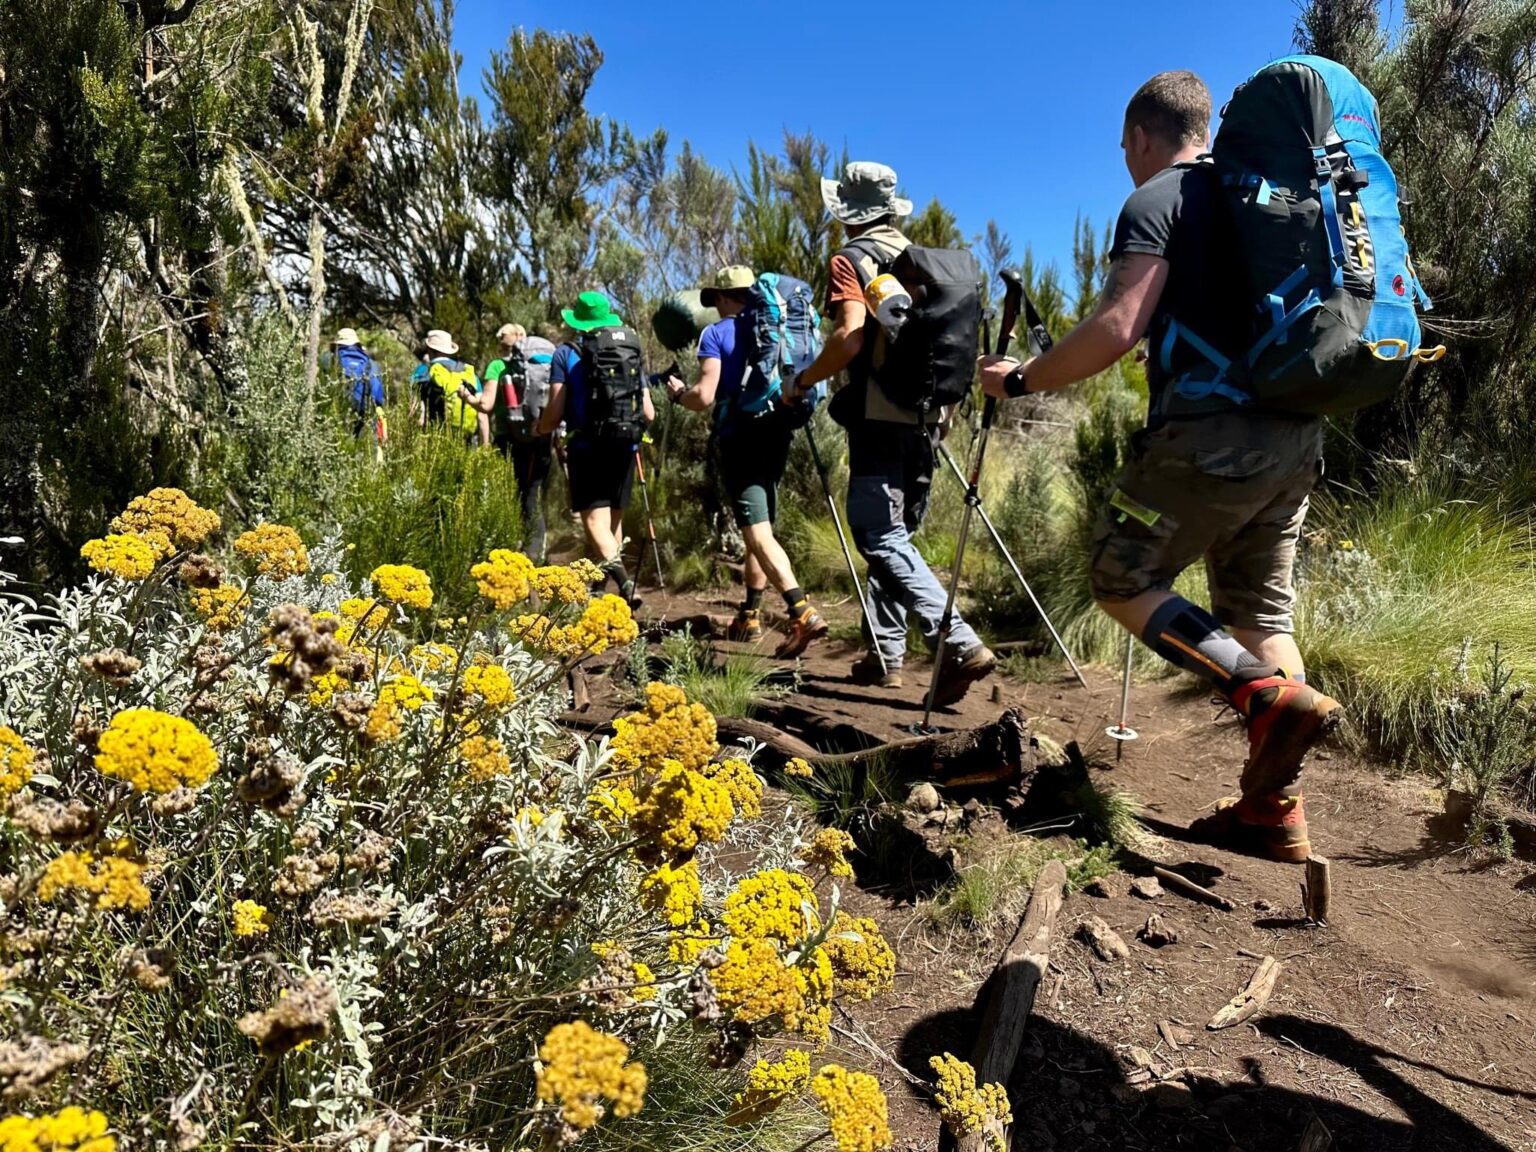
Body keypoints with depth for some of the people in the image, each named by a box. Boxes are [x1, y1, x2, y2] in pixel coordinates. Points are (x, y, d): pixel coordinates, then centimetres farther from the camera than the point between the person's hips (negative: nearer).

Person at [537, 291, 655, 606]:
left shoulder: (566, 353, 1)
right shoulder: (632, 351, 11)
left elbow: (554, 413, -5)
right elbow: (649, 414, 9)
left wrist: (541, 429, 17)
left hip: (587, 446, -4)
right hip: (625, 445, 4)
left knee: (595, 518, -9)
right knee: (614, 515, 16)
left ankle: (623, 580, -33)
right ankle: (600, 586, 25)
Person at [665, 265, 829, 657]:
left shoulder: (716, 334, -2)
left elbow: (705, 396, -11)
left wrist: (678, 393, 8)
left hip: (741, 438, -6)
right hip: (777, 434, 7)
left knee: (758, 533, -12)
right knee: (759, 528, 16)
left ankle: (803, 613, -26)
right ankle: (750, 616, 24)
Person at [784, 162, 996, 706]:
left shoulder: (851, 260, -3)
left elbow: (851, 335, -18)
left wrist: (801, 382, -6)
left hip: (880, 417, -8)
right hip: (924, 417, 8)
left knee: (881, 536, -9)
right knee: (894, 533, 13)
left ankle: (961, 645, -19)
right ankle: (886, 655, 16)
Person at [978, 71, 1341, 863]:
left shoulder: (1157, 201, -3)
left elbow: (1118, 327, -17)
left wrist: (1022, 381, -5)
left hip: (1213, 433, -8)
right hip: (1295, 437, 8)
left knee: (1122, 582, 4)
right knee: (1261, 611, 11)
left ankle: (1271, 695, -11)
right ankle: (1275, 808, 11)